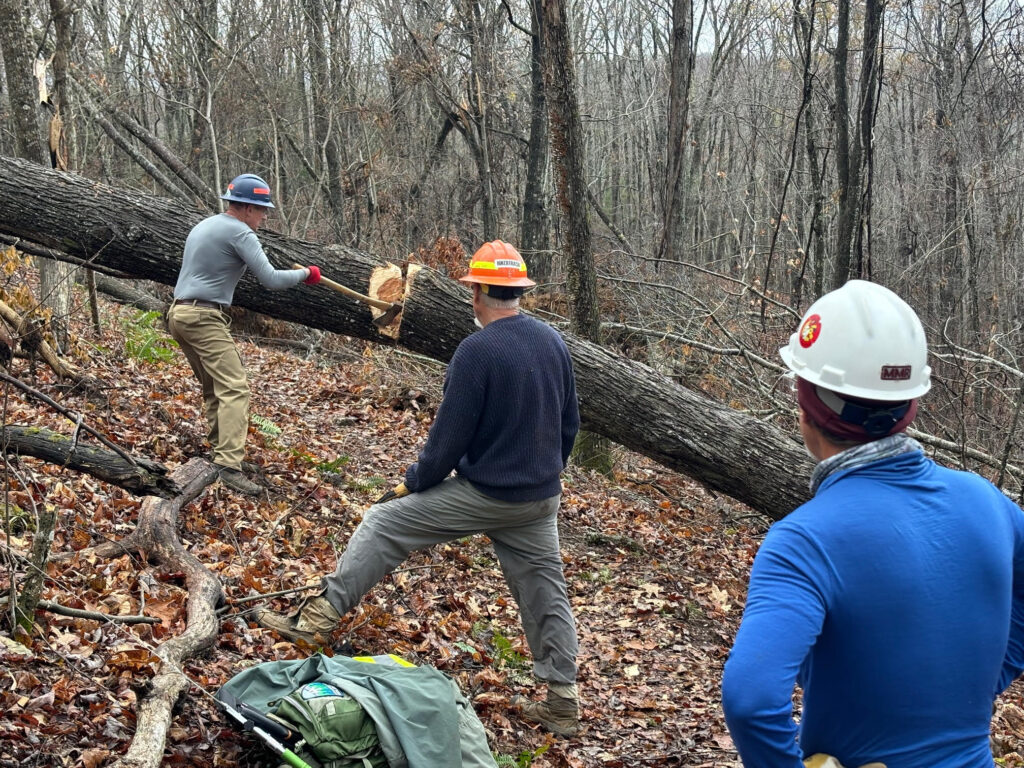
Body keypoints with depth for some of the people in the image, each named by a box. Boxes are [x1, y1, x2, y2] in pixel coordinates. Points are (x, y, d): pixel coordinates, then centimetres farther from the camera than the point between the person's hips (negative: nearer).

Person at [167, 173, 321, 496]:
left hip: (178, 314, 10)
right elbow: (271, 280, -13)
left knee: (214, 388, 16)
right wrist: (306, 274, 1)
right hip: (204, 318, -10)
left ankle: (221, 451, 14)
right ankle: (229, 466, -26)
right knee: (234, 388, -15)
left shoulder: (204, 226, 20)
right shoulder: (240, 233, -9)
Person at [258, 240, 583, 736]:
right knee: (544, 591, 14)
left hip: (483, 494, -7)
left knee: (383, 524, 6)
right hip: (542, 501, 7)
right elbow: (569, 425, 13)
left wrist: (411, 485, -1)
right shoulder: (554, 342, 4)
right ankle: (562, 702, 20)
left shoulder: (477, 350, -18)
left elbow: (449, 435, -16)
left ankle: (319, 618, 10)